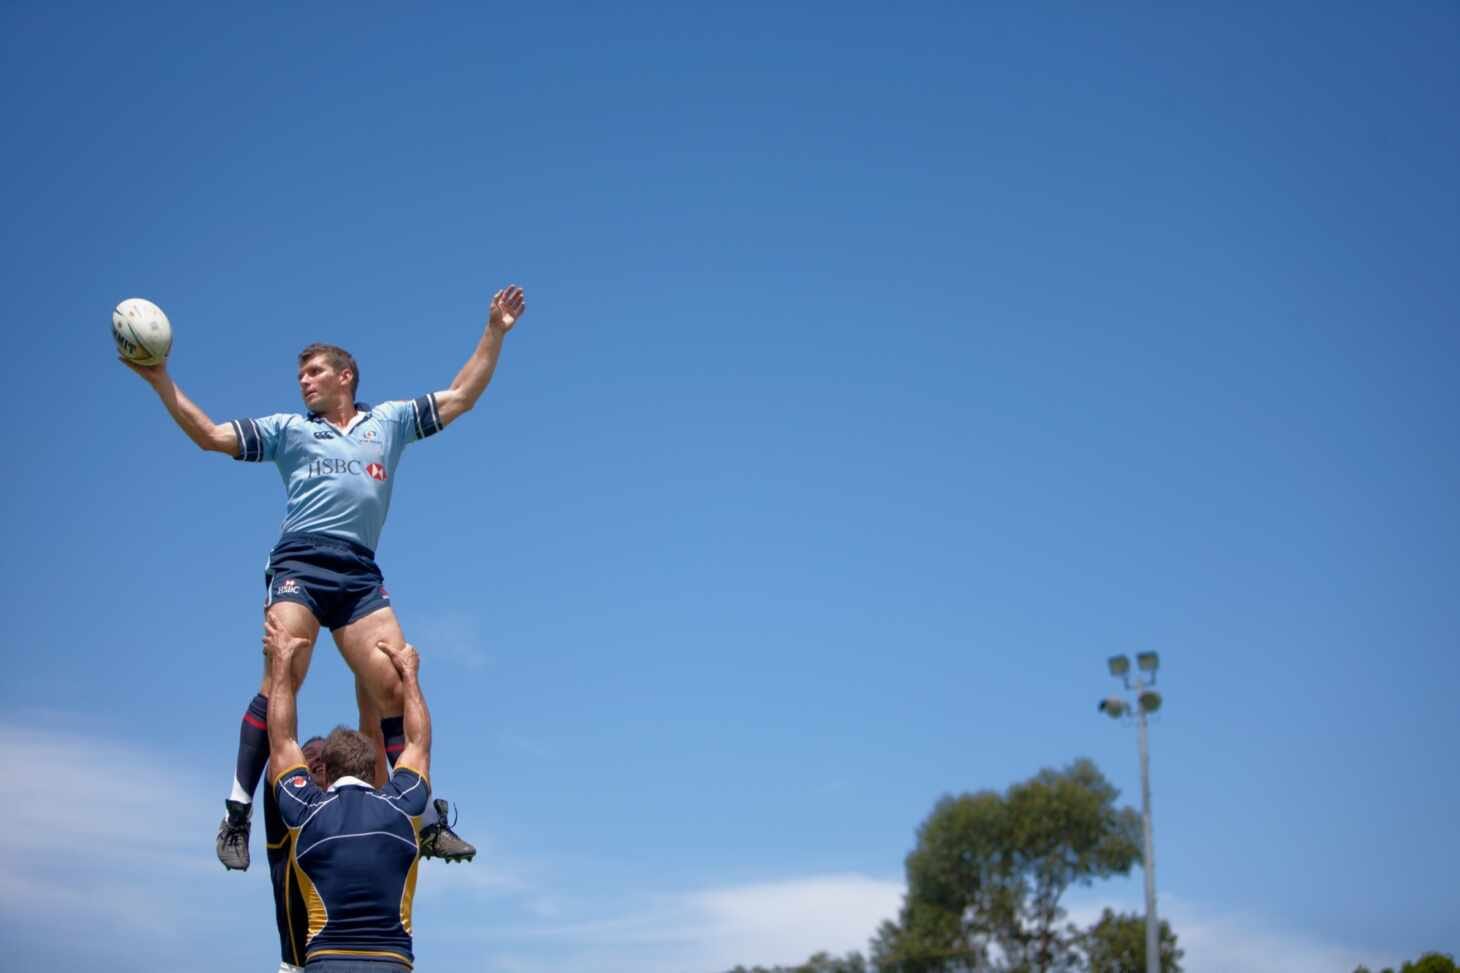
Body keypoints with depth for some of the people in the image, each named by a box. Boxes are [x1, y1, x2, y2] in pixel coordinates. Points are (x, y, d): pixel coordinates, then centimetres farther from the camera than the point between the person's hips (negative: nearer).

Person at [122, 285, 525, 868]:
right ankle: (238, 814, -15)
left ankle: (428, 819, 0)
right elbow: (210, 435, 14)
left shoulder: (389, 421, 21)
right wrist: (160, 381, 7)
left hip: (361, 573, 2)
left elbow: (461, 396, 22)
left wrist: (494, 332, 18)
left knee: (395, 688, -6)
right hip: (300, 562, -1)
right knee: (281, 681, -17)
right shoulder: (288, 429, 18)